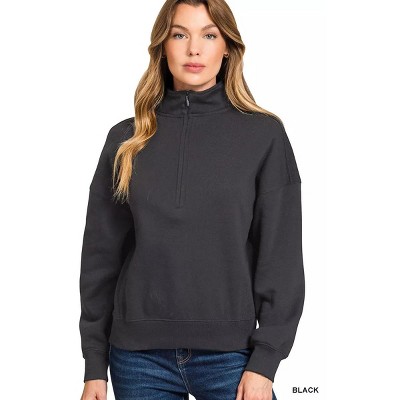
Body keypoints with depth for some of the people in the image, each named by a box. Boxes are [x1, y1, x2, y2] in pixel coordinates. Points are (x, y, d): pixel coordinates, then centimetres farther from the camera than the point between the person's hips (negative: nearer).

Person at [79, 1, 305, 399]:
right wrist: (94, 365, 5)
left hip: (230, 353, -1)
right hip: (139, 355, 2)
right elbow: (101, 254, 6)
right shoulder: (126, 140, 4)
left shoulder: (264, 134, -1)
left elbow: (281, 256, -2)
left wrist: (264, 362, -6)